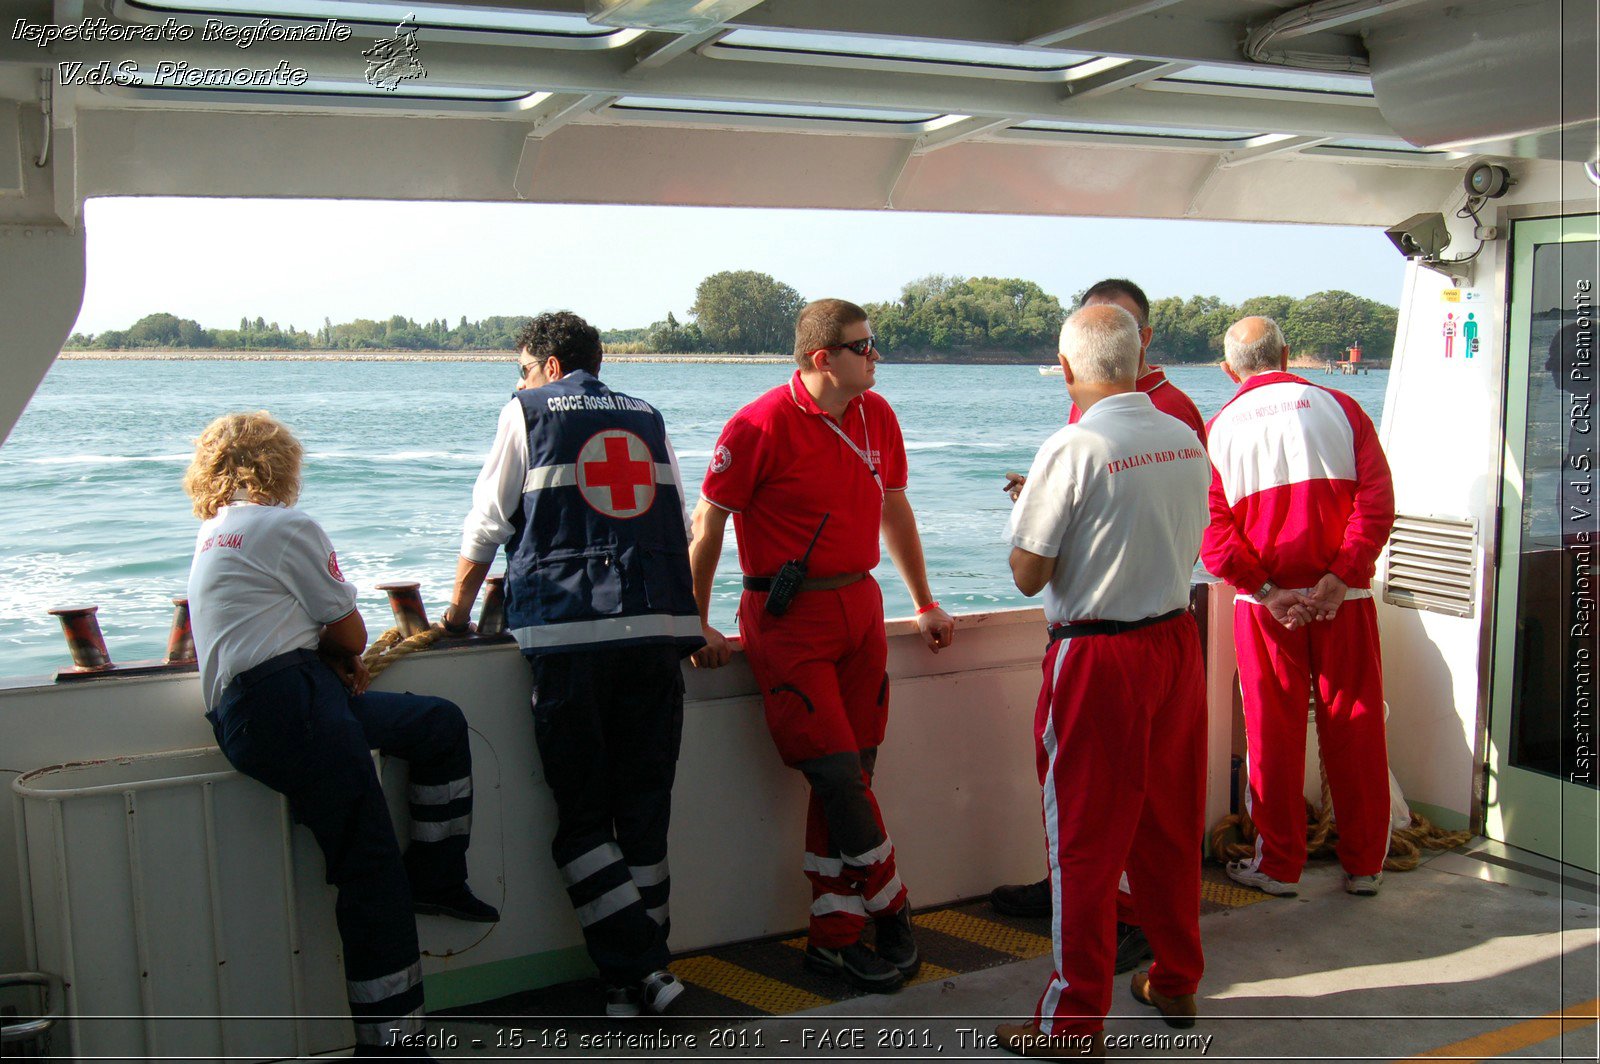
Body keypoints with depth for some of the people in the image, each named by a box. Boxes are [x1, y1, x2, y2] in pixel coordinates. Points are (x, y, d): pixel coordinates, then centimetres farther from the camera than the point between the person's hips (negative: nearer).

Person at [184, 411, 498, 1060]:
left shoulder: (212, 537, 23)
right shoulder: (286, 526, -3)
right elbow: (349, 634, -2)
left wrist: (330, 657, 7)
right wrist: (333, 651, 19)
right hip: (286, 706, -10)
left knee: (441, 726, 16)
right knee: (372, 863, -10)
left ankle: (435, 880, 15)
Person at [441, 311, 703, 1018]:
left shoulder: (527, 412, 10)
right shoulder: (648, 419, 20)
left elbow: (487, 523, 11)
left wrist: (458, 609, 24)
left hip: (568, 634, -3)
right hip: (659, 628, 4)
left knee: (582, 817, 4)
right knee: (644, 811, 9)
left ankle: (640, 969, -4)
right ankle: (645, 975, 11)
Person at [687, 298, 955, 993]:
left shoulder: (876, 416, 8)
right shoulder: (761, 426, -12)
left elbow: (894, 510, 20)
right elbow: (708, 523, -6)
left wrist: (924, 604, 24)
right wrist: (697, 623, -4)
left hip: (860, 607, 6)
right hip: (787, 617, -6)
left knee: (849, 777, 5)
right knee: (838, 774, -7)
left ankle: (834, 938, 15)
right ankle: (891, 912, 13)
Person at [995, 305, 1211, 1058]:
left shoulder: (1074, 449, -17)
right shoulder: (1186, 439, 2)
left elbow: (1028, 576, -15)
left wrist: (1030, 512, 4)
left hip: (1098, 658, -6)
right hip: (1177, 640, 6)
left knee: (1085, 840, 4)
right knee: (1171, 824, 18)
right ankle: (1176, 982, 34)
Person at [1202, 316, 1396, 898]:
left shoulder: (1218, 429, 2)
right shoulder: (1339, 408, 2)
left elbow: (1212, 528, -8)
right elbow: (1377, 501, -9)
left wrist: (1265, 591, -10)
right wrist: (1340, 577, -12)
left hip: (1264, 605, 0)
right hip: (1343, 599, 0)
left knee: (1274, 734, 9)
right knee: (1355, 729, 10)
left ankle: (1279, 865, 18)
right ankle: (1363, 864, 20)